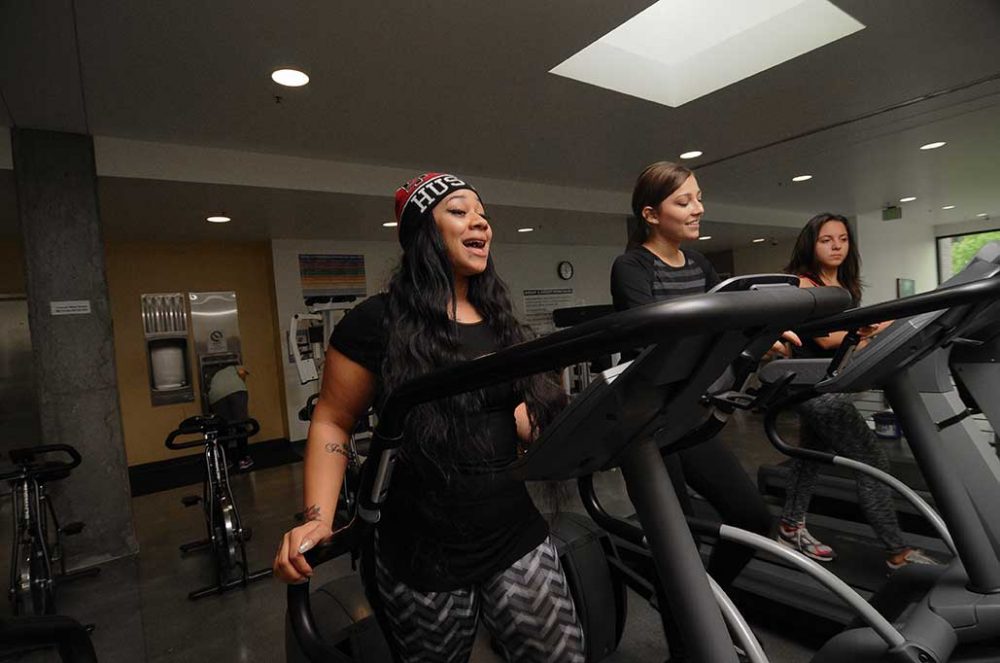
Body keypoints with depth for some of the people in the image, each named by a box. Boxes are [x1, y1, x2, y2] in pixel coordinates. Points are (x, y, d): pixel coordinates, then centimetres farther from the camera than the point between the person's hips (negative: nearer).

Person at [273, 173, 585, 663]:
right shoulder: (378, 322, -9)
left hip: (517, 538, 4)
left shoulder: (498, 319, 8)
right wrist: (318, 518, -15)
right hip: (423, 560, -4)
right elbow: (331, 424, -4)